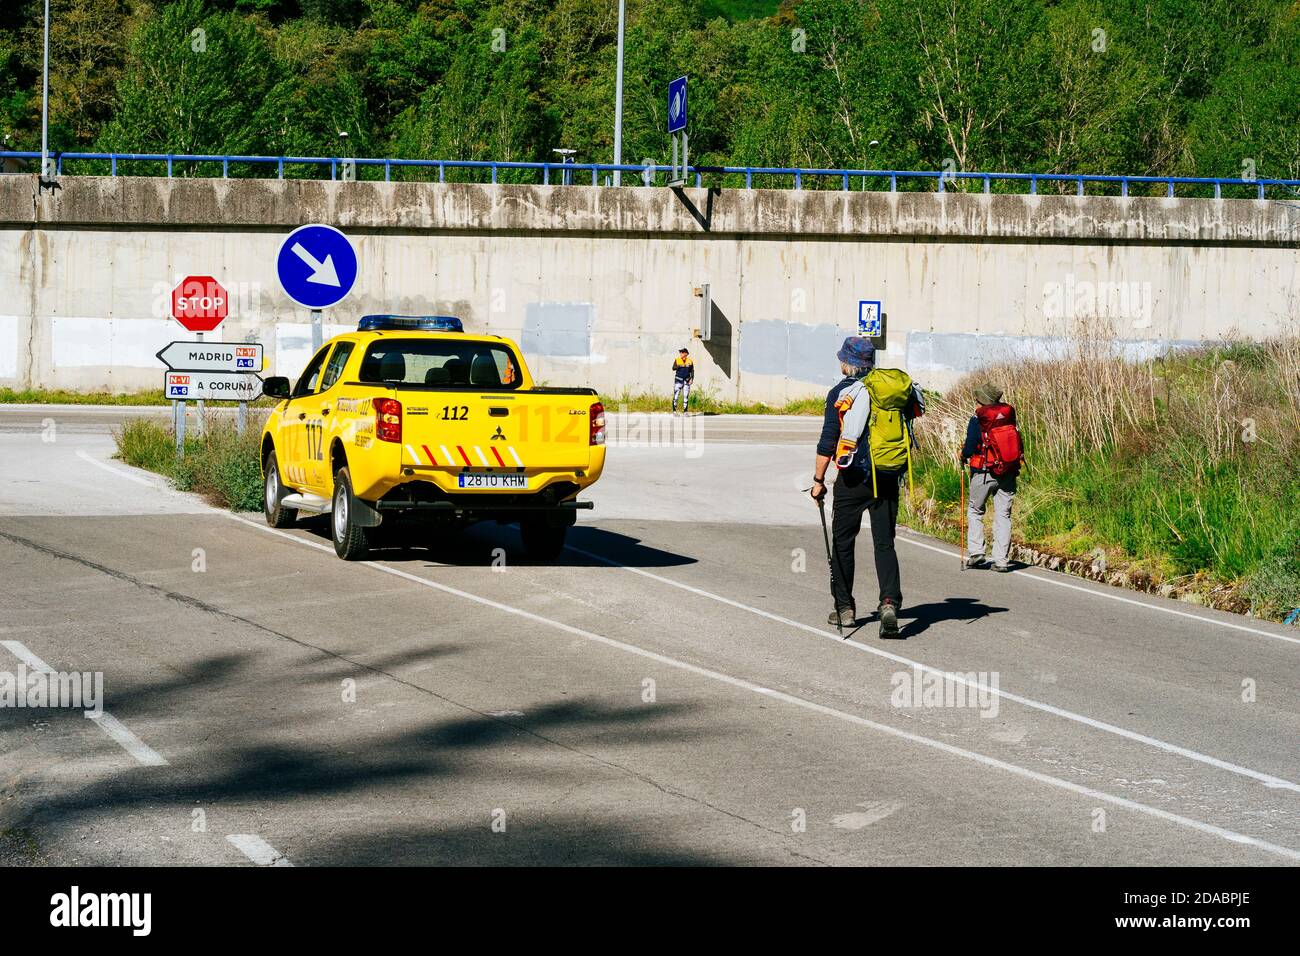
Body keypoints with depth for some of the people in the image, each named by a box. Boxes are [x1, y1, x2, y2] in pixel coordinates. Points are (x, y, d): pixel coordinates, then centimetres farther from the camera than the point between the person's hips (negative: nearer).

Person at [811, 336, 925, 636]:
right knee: (884, 543, 5)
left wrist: (818, 480, -1)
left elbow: (827, 442, -8)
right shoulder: (899, 385, 4)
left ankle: (845, 608, 17)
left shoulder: (842, 393, -8)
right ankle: (889, 602, -16)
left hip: (854, 478, -3)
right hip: (889, 478, 3)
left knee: (842, 542, 12)